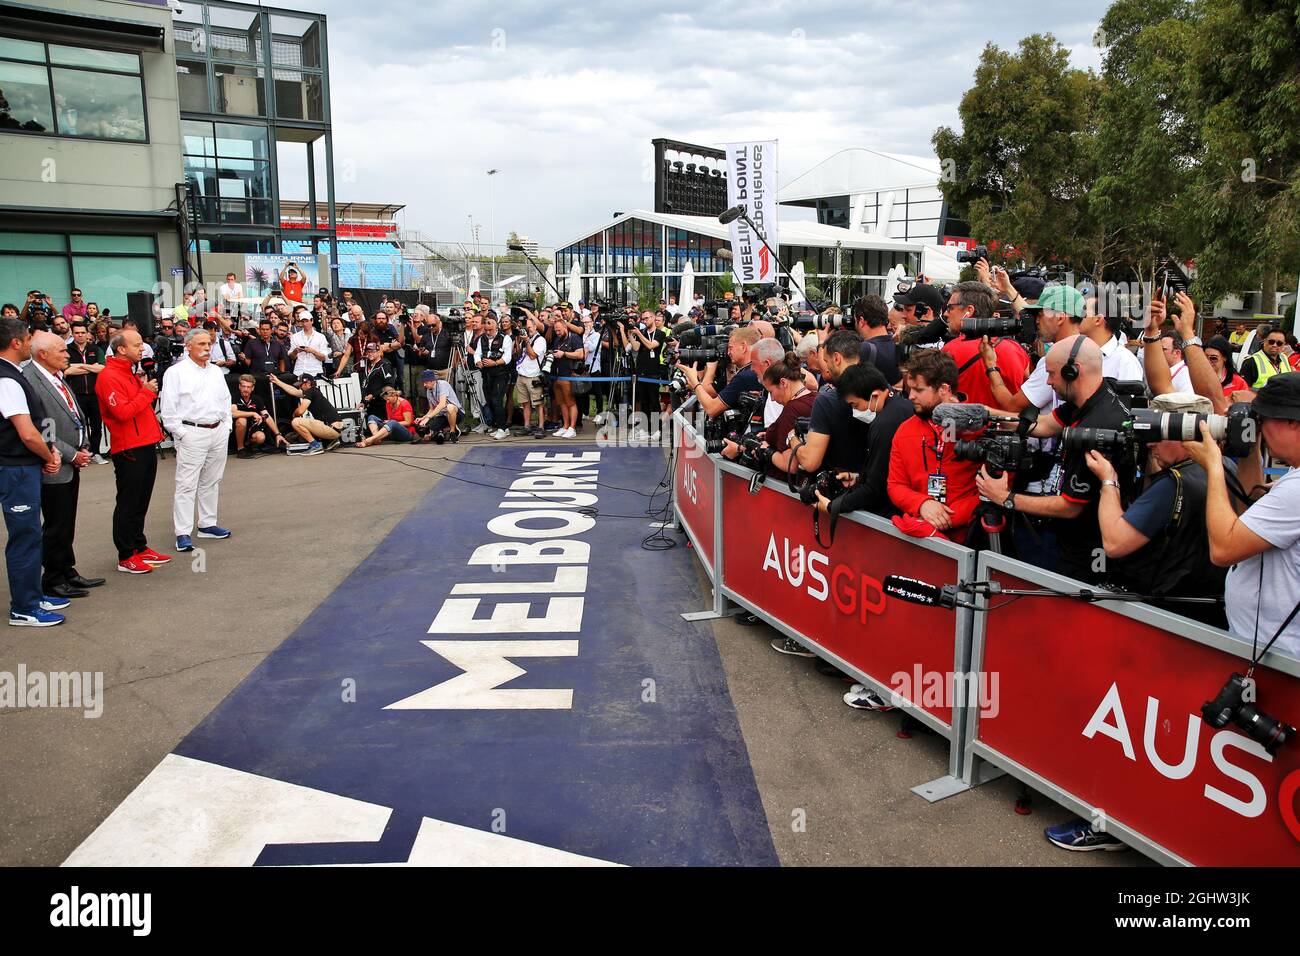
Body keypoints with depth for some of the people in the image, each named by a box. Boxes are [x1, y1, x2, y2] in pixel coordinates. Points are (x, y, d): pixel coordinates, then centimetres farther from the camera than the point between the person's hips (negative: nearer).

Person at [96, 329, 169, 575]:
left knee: (141, 502, 15)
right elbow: (123, 412, -23)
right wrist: (147, 392, -15)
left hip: (145, 446, 9)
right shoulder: (109, 377, -13)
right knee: (128, 504, -1)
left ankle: (140, 547, 25)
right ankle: (125, 557, 6)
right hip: (128, 449, -9)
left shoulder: (131, 374, 16)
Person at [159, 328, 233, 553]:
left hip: (218, 432, 6)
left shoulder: (216, 372, 15)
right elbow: (168, 408, -7)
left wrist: (226, 425, 11)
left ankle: (207, 524, 23)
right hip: (192, 433, -6)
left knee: (211, 482, 13)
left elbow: (226, 400, 21)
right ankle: (183, 533, -4)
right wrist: (181, 432, -10)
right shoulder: (176, 372, -4)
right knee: (186, 484, -6)